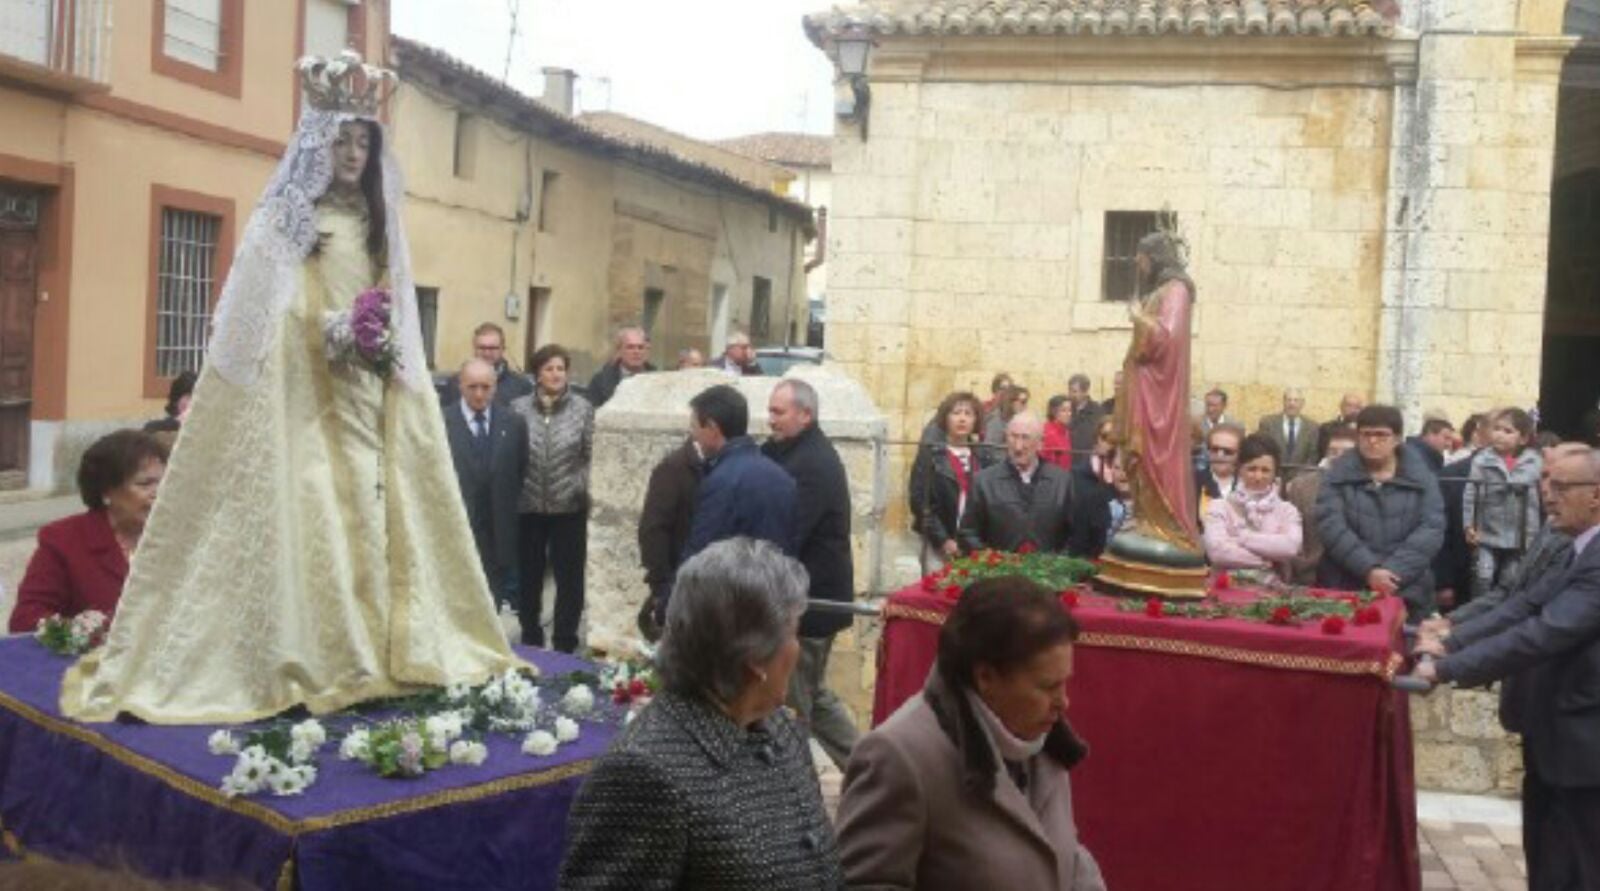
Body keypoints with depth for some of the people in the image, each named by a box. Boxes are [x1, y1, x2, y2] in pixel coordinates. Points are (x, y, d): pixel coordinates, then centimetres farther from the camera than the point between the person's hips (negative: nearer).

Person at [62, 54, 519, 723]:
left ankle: (368, 656, 10)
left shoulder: (377, 223, 16)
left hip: (369, 400, 6)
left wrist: (386, 349, -3)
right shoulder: (283, 219, 0)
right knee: (304, 519, -9)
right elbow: (259, 316, -7)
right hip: (302, 398, -5)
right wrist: (329, 335, -18)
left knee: (371, 518, 4)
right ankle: (310, 663, -6)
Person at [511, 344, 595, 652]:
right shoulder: (519, 408, 0)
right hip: (527, 505, 1)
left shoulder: (582, 408, 0)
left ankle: (565, 641, 18)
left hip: (569, 506, 0)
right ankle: (530, 638, 25)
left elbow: (592, 455, 2)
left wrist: (581, 485, -9)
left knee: (570, 576, 5)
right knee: (528, 575, 10)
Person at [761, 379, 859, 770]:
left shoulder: (813, 464, -20)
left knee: (790, 704, 1)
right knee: (813, 696, 19)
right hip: (813, 596, 10)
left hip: (810, 599, -10)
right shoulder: (803, 453, 11)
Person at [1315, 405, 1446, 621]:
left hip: (1407, 591, 1)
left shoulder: (1420, 476, 6)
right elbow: (1330, 526, -7)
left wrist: (1393, 571, -15)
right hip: (1345, 589, 0)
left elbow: (1432, 529, -3)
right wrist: (1368, 570, -18)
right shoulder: (1339, 474, 4)